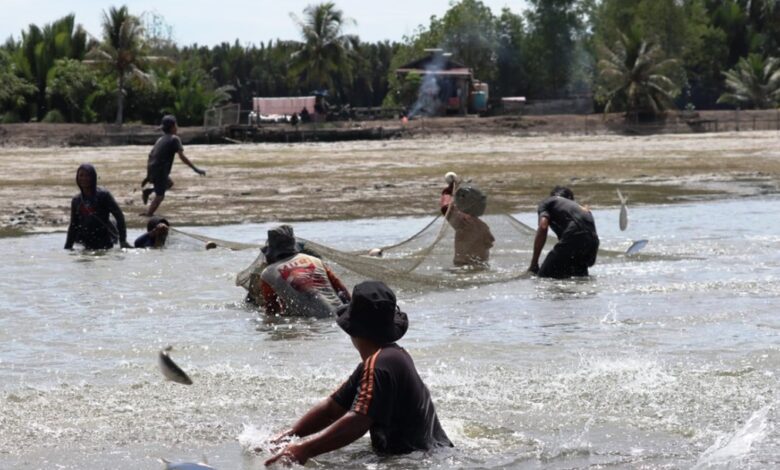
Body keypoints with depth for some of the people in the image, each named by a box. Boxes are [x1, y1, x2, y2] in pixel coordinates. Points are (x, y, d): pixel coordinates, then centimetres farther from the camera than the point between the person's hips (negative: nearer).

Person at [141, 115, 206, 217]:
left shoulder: (161, 139, 18)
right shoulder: (174, 139, -5)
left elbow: (151, 156, 19)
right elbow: (182, 157, -13)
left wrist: (148, 176, 24)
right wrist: (196, 169, -12)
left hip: (152, 170, 7)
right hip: (160, 171, -7)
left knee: (169, 183, 28)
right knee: (160, 195, 2)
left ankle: (148, 191, 15)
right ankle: (148, 214, -4)